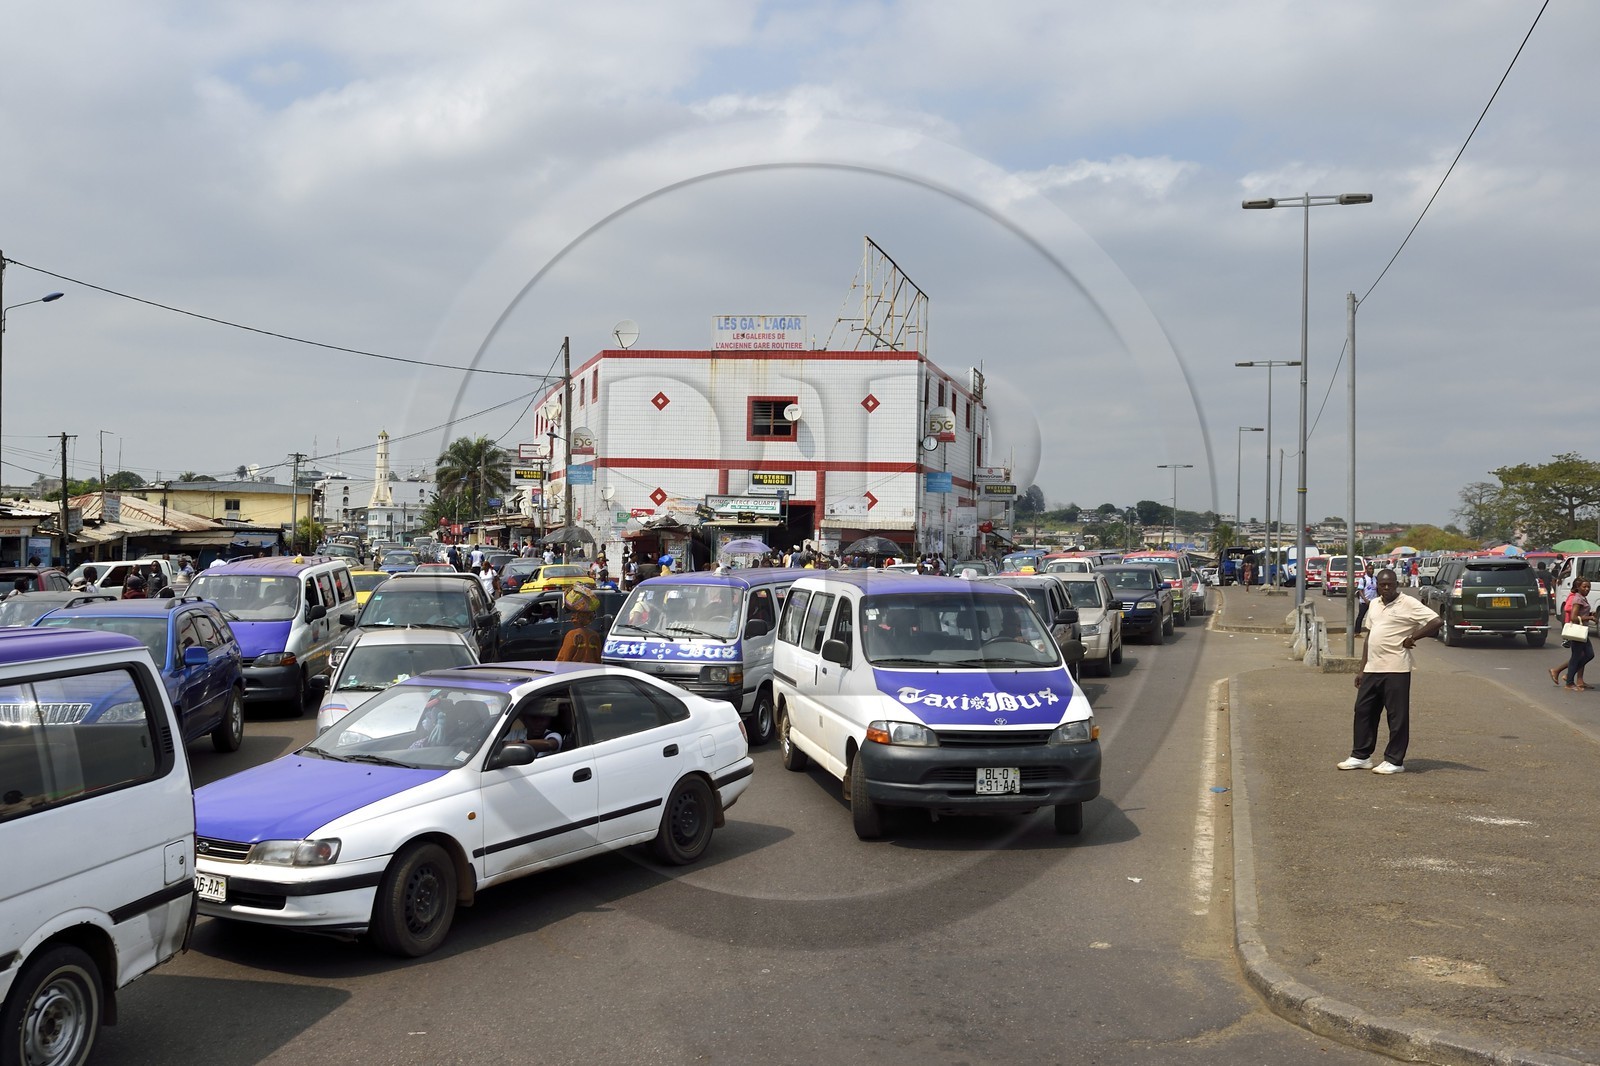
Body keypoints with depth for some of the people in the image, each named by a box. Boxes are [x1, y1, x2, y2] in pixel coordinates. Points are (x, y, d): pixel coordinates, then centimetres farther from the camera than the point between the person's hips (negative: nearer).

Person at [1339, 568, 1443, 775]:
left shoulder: (1409, 604, -8)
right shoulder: (1374, 605, 15)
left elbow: (1437, 621, -15)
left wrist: (1412, 638, -12)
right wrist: (1361, 669, 17)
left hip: (1396, 670, -7)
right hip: (1372, 670, 7)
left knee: (1397, 717, 1)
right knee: (1363, 711, 10)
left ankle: (1394, 761, 8)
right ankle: (1360, 756, 20)